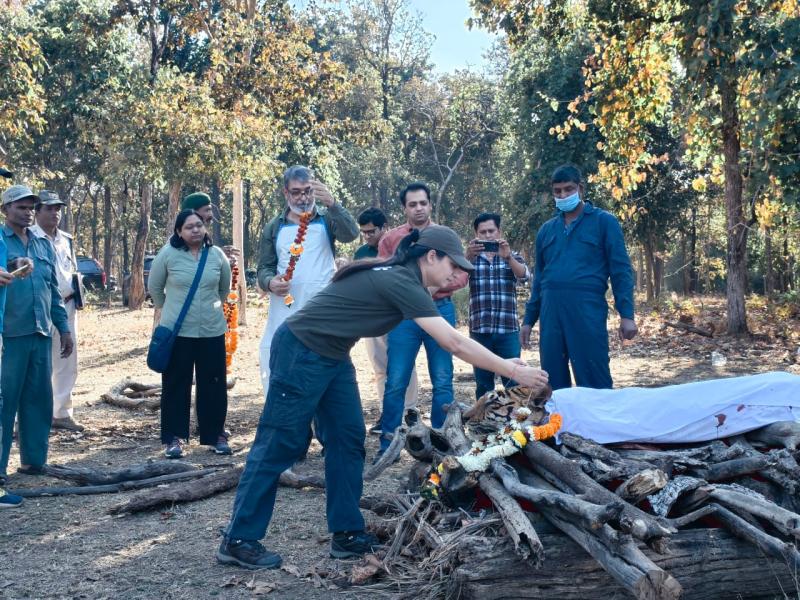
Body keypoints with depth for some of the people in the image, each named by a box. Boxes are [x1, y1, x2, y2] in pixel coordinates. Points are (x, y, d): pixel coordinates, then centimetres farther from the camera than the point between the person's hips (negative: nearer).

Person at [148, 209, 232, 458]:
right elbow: (154, 287, 8)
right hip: (177, 331, -2)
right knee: (175, 385, 4)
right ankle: (173, 438, 14)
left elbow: (225, 287, 18)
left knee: (214, 384, 7)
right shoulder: (168, 254, -5)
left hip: (212, 330, 2)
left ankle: (216, 435, 20)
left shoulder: (216, 255, 2)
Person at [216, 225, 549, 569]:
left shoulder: (400, 277, 7)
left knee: (348, 439, 6)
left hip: (331, 356, 10)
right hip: (300, 352, -10)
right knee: (280, 445, -6)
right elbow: (455, 344, -23)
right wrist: (514, 372, -18)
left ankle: (347, 534, 12)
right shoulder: (401, 283, -22)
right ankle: (238, 541, 3)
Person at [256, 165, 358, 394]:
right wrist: (270, 282, -13)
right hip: (284, 315, 2)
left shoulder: (327, 219, 5)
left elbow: (351, 233, -15)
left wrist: (331, 203, -31)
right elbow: (264, 268, 11)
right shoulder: (274, 228, 11)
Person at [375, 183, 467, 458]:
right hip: (403, 313, 0)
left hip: (440, 310, 1)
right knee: (396, 382, -2)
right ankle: (388, 444, 7)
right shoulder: (391, 238, 9)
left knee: (442, 382, 3)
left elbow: (461, 275, 5)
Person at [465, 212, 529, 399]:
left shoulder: (512, 256, 10)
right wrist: (468, 256, -29)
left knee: (513, 381, -2)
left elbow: (524, 275, -10)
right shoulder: (471, 257, 10)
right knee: (483, 383, 6)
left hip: (508, 329, -1)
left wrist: (507, 257, -28)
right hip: (479, 330, 1)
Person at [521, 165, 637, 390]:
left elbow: (621, 270, 0)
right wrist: (528, 320, 17)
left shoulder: (604, 222, 5)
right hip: (550, 311, 5)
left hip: (587, 309, -4)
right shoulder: (546, 229, 18)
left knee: (595, 384, -4)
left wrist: (626, 314, -10)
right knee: (553, 384, 6)